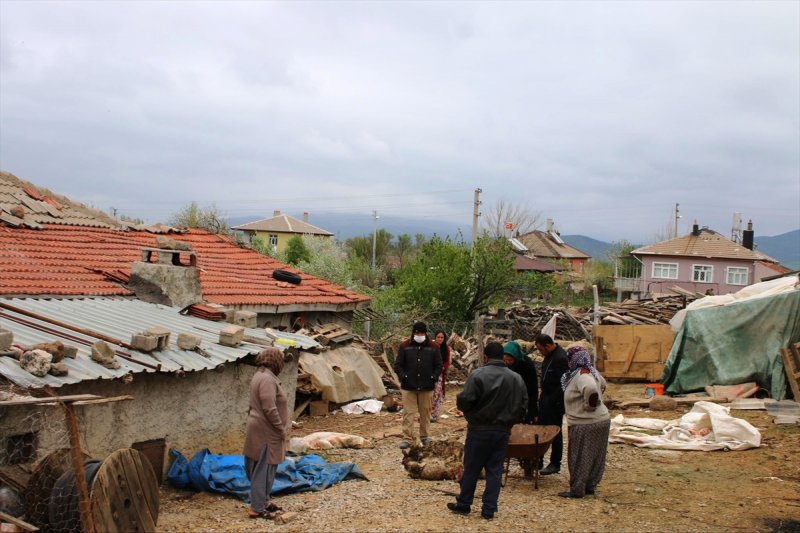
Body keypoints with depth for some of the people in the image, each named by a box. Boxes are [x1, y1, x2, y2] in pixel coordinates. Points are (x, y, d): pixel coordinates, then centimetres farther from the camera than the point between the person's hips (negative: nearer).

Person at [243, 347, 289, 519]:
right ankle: (257, 508, 2)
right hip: (266, 432, -10)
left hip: (262, 430, 10)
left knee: (266, 469, 18)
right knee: (264, 470, -4)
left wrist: (282, 427, 18)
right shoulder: (267, 379, -21)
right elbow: (270, 409, -25)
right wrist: (281, 429, -15)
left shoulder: (260, 375, 13)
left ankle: (263, 501, 28)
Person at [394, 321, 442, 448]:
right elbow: (398, 365, 3)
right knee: (408, 412, -3)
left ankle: (424, 435, 23)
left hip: (427, 387, 1)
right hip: (408, 387, -1)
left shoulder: (433, 347, 3)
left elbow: (439, 366, 8)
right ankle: (408, 438, -1)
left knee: (425, 412, 10)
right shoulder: (405, 346, 1)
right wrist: (403, 377, -11)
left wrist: (434, 378, -6)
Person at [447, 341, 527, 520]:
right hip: (503, 431, 4)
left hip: (480, 430, -4)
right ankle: (489, 509, 11)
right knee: (495, 470, 10)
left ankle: (463, 504, 19)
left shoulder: (478, 375, -14)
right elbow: (523, 407, 6)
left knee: (471, 468, 8)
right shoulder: (516, 378, 3)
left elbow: (465, 400, -19)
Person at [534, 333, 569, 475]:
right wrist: (543, 396, 14)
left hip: (555, 402, -9)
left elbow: (563, 384, -24)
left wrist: (553, 400, -18)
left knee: (555, 431, 1)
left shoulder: (561, 358, -22)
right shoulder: (549, 355, 8)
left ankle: (555, 464, 11)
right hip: (546, 399, 9)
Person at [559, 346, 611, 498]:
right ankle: (590, 486, 26)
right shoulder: (591, 372, 9)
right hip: (600, 421, 10)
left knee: (580, 457, 1)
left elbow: (591, 388, -42)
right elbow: (602, 384, 29)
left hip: (586, 424, -10)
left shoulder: (581, 375, -21)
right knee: (594, 457, 16)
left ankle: (577, 490, 8)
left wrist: (589, 405, -25)